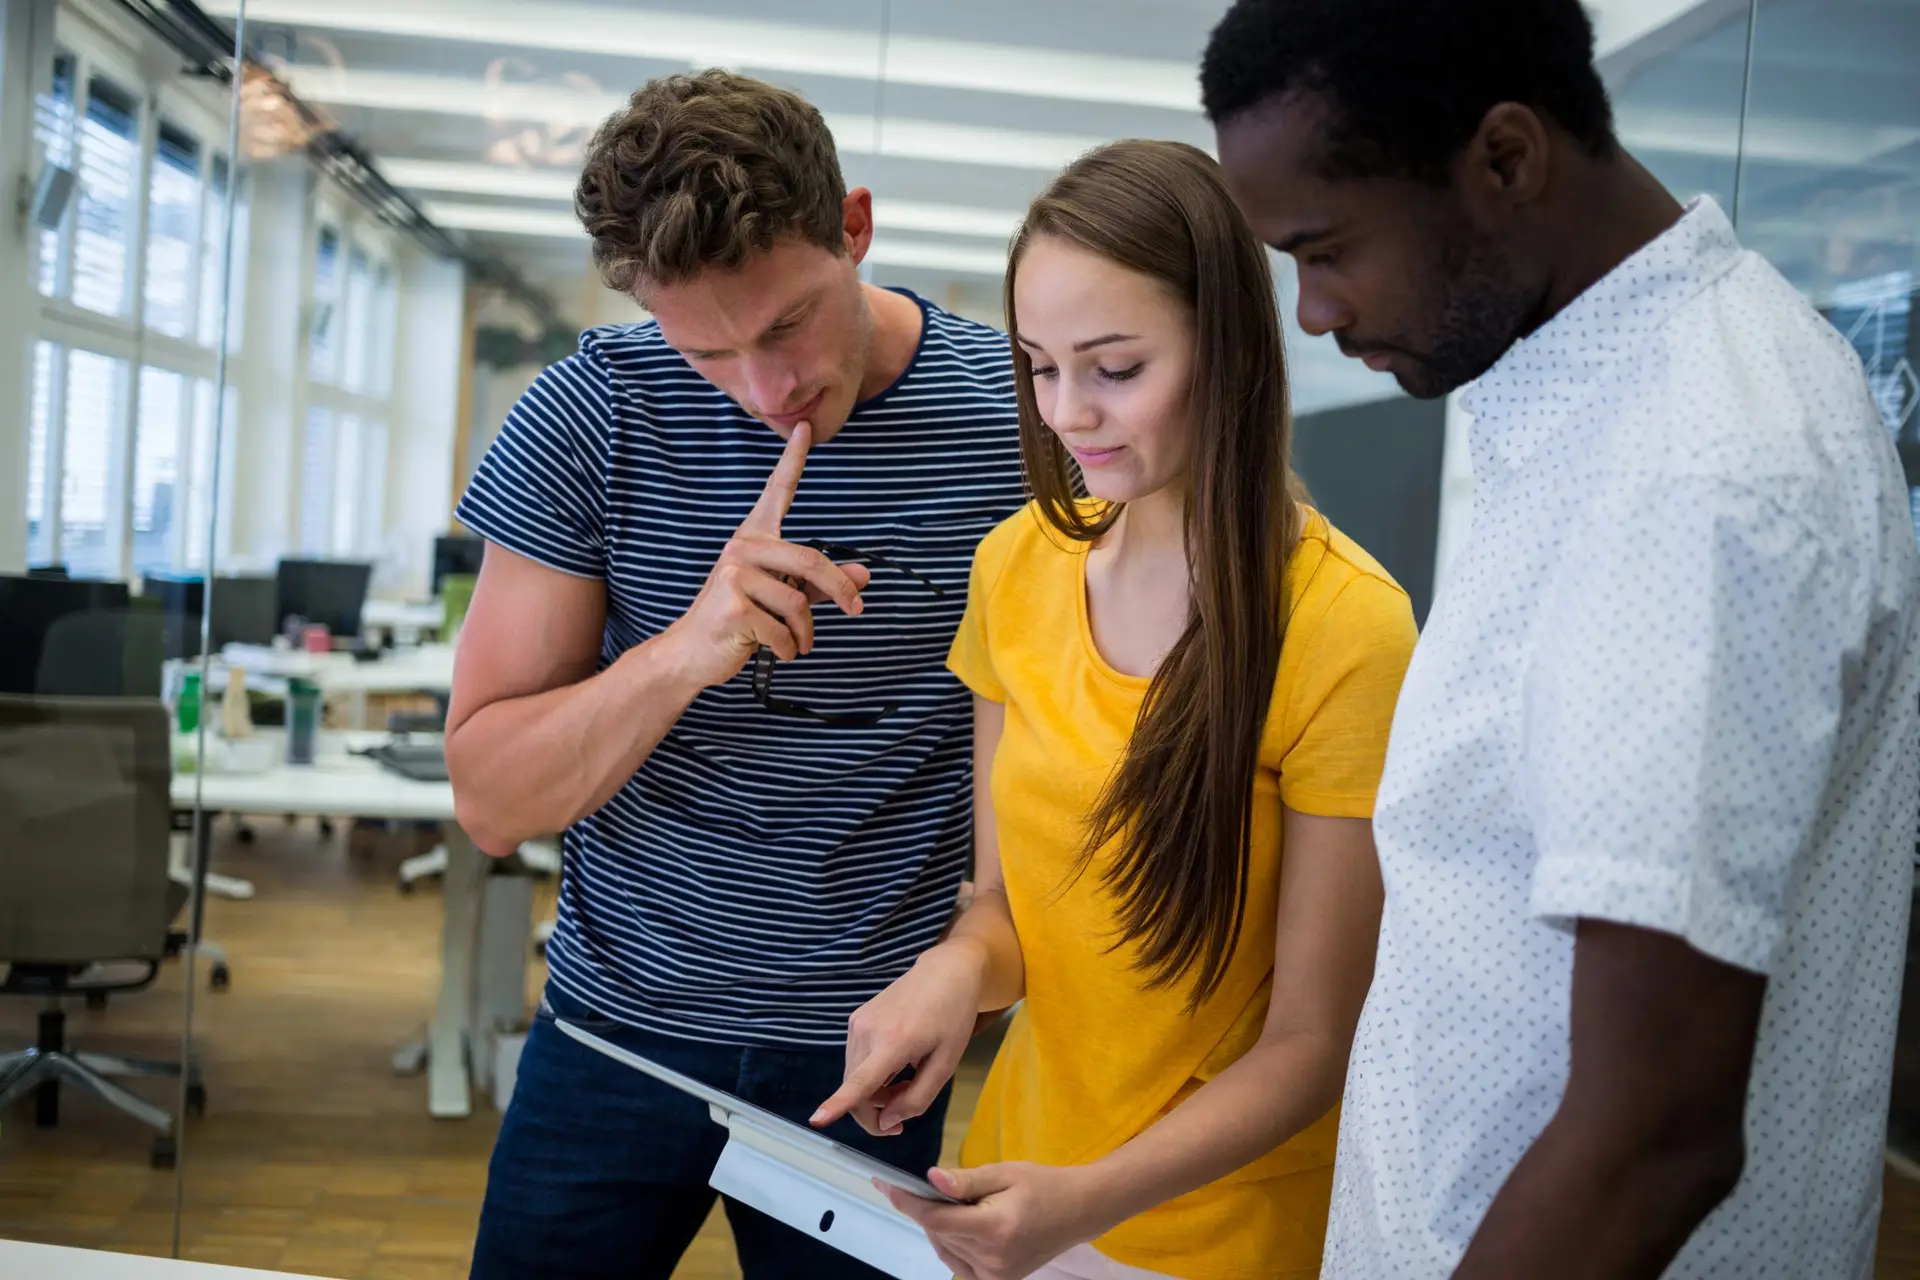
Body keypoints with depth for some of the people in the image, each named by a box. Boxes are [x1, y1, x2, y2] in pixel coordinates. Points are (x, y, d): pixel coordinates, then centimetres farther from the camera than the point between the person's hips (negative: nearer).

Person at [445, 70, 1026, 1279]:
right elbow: (492, 802, -11)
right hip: (618, 1026, 1)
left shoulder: (1019, 411, -12)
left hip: (870, 1051, 0)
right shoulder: (595, 412, -11)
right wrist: (682, 652, -28)